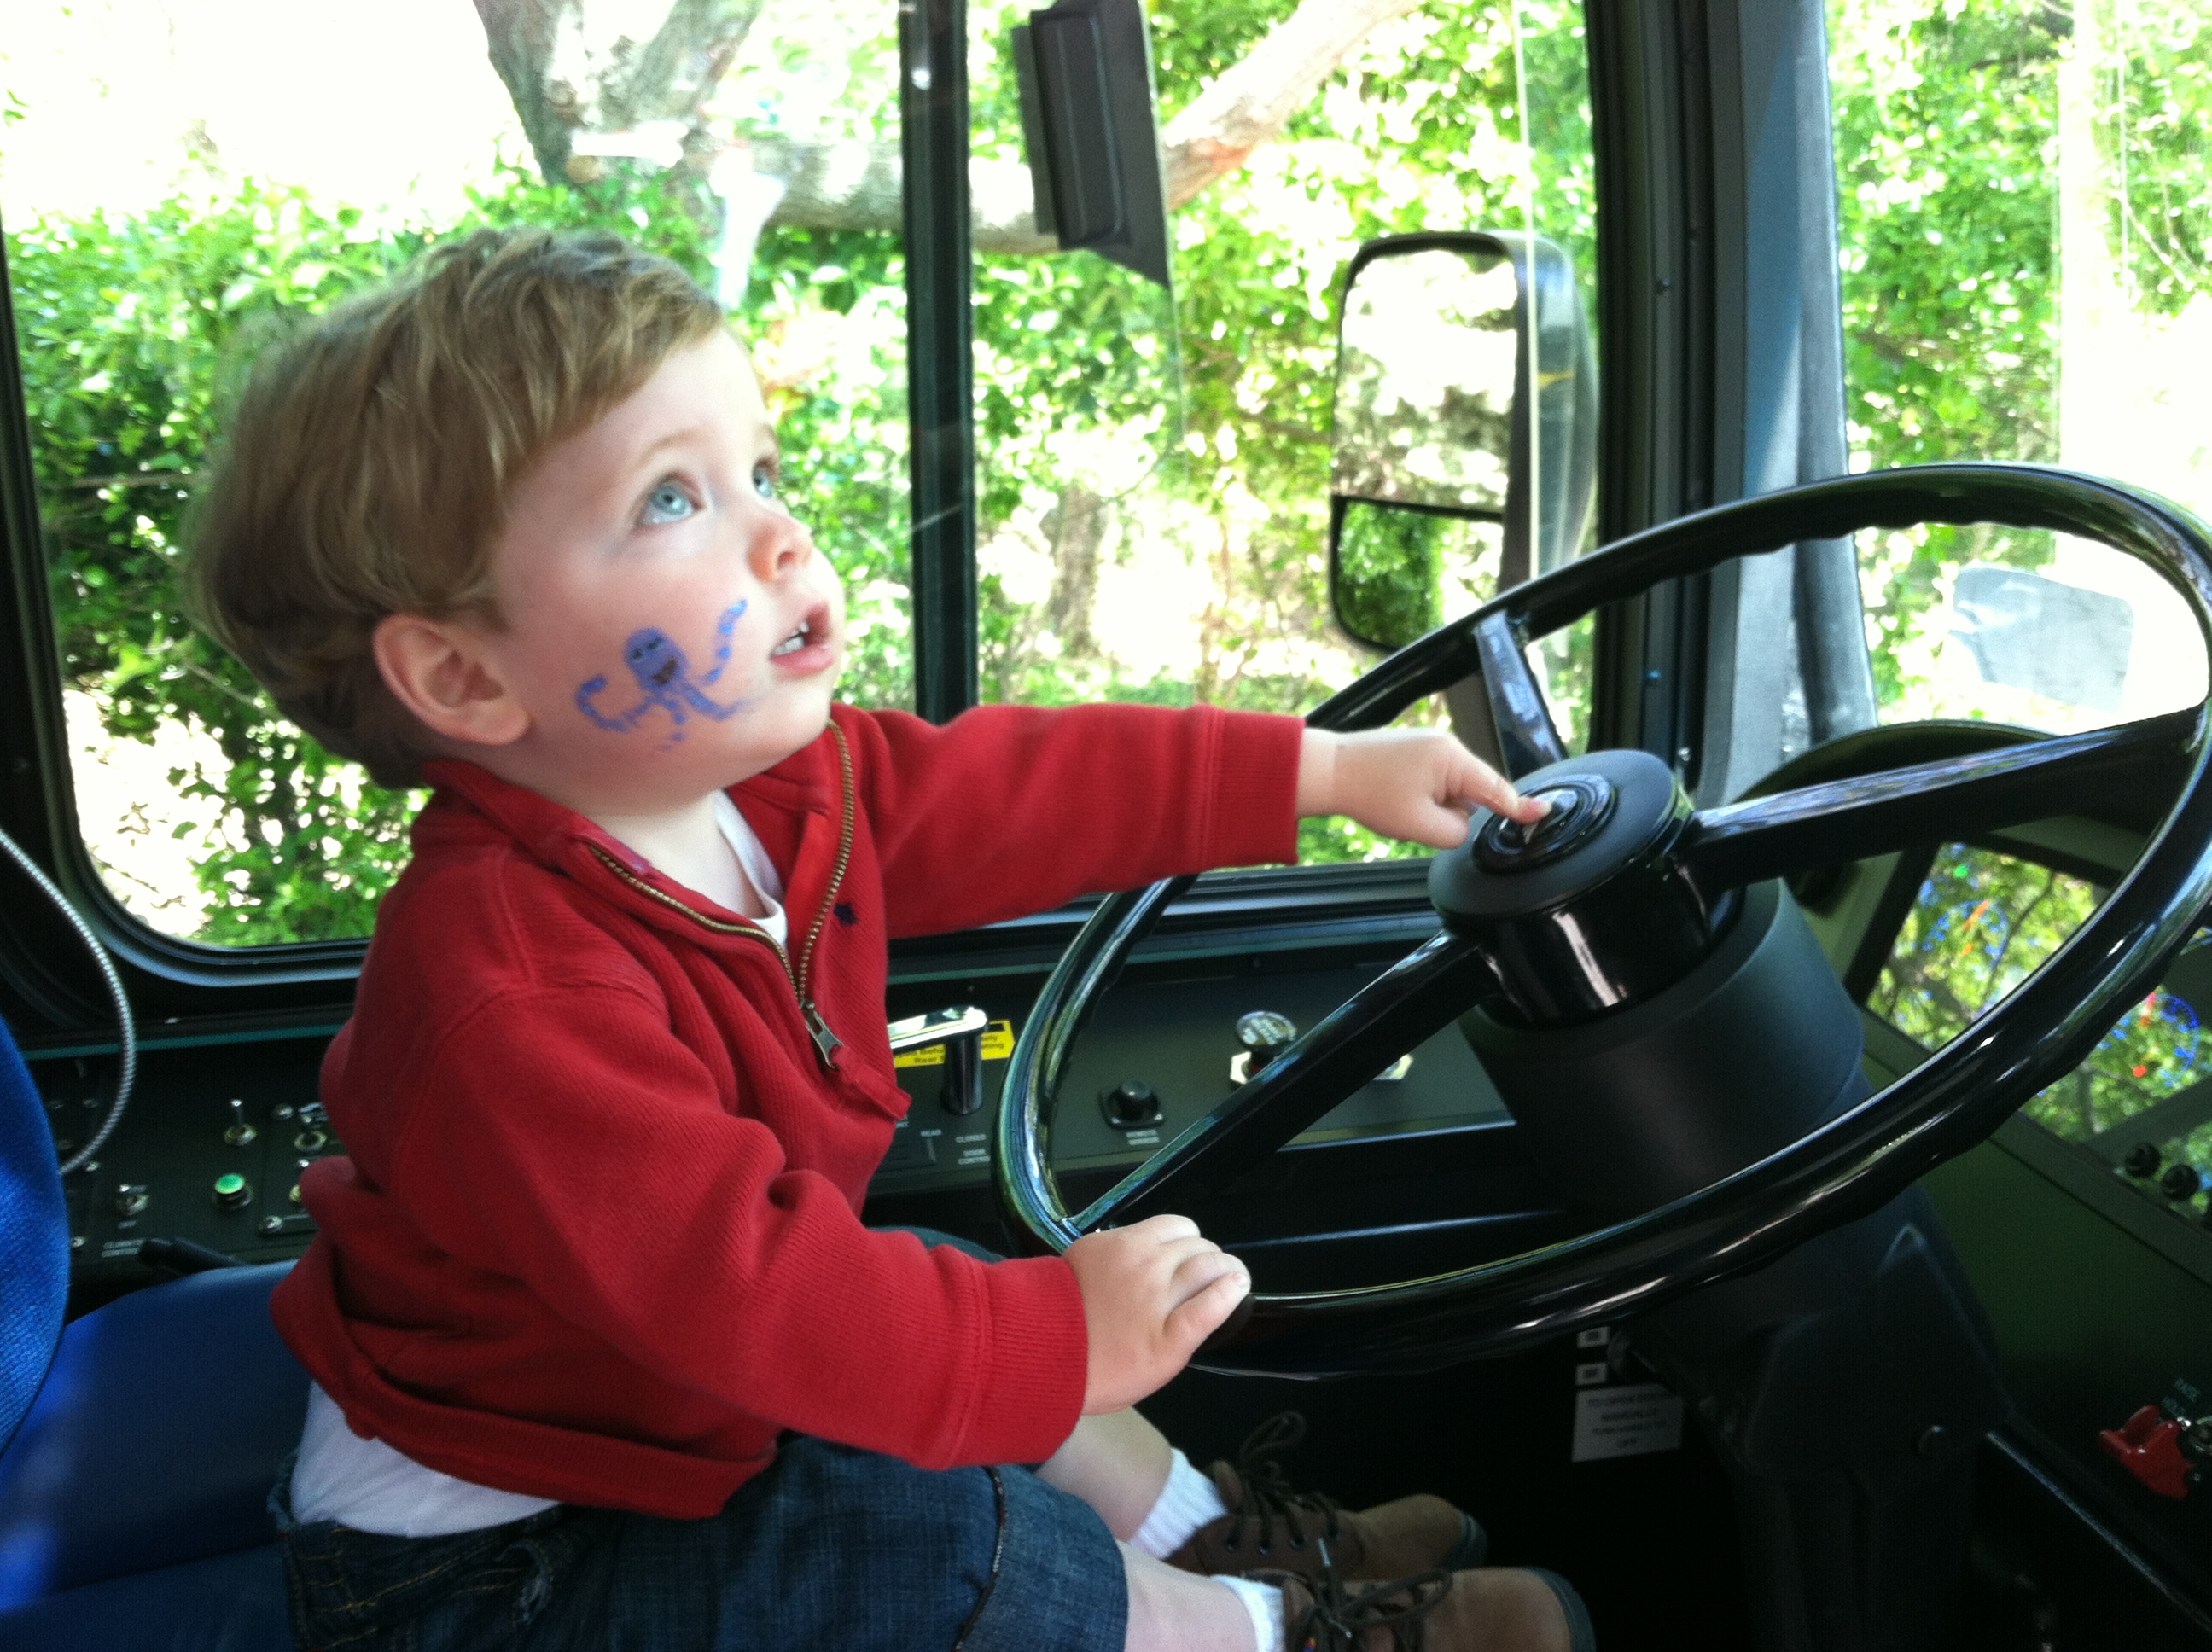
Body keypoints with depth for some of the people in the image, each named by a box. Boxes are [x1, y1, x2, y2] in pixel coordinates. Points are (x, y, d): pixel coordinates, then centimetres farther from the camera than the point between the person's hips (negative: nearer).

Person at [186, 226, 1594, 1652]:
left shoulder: (767, 781, -9)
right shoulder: (505, 992, -37)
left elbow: (1018, 787, 0)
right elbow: (738, 1280, -38)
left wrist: (1326, 770, 6)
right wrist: (1061, 1336, -31)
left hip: (673, 1397, 9)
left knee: (964, 1287, 15)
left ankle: (1203, 1533, 34)